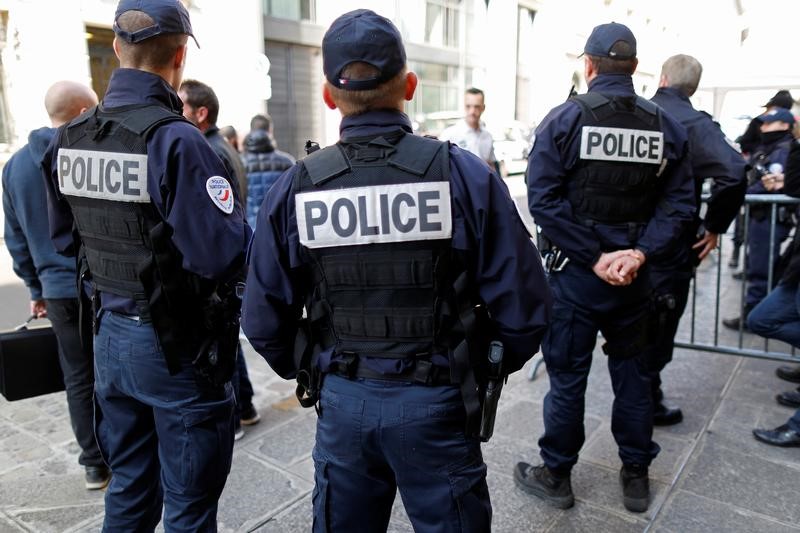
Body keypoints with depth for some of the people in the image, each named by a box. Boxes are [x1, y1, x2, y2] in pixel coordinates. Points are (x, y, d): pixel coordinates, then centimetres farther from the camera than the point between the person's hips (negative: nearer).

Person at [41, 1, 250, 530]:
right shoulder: (174, 139, -21)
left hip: (111, 335, 7)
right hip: (178, 345, -7)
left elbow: (64, 237, 14)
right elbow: (226, 255, -25)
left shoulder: (67, 140, 3)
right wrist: (247, 226, -5)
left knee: (129, 489, 24)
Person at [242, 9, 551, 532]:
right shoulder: (465, 174, -14)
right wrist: (490, 368, 8)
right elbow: (523, 305, -11)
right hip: (436, 405, -1)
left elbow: (264, 319, -4)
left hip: (342, 403, 2)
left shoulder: (294, 188, -9)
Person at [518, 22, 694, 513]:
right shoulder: (665, 126, 2)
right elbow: (679, 202, -6)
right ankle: (636, 477, 31)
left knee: (567, 376, 9)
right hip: (635, 275, 3)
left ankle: (556, 475, 25)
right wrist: (640, 253, -11)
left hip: (575, 272, -3)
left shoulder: (564, 119, -8)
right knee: (633, 375, 17)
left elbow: (544, 200, -16)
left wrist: (594, 257, -15)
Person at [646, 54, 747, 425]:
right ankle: (647, 404, 23)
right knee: (659, 326, 10)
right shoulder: (694, 123, -14)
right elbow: (733, 174, -28)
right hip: (670, 244, -5)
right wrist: (714, 226, -15)